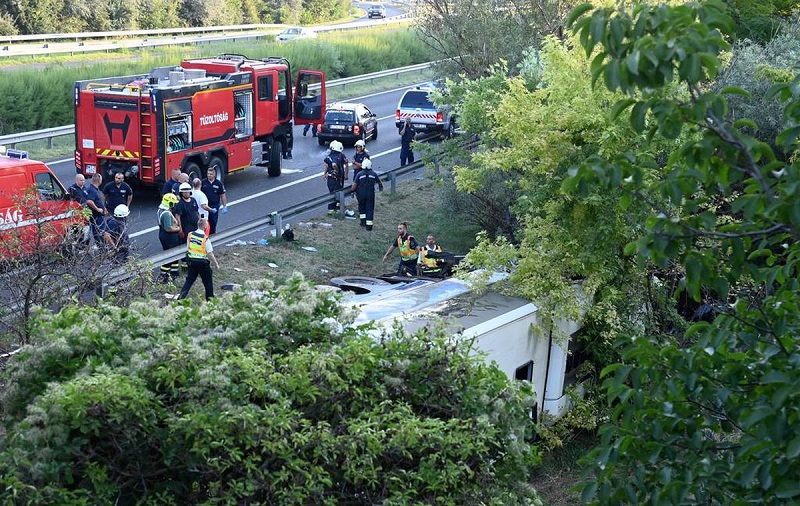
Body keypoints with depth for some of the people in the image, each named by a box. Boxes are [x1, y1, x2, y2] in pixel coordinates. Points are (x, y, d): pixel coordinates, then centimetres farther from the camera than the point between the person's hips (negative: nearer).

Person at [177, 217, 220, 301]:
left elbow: (187, 248, 5)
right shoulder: (205, 238, -19)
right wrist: (216, 263, -3)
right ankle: (210, 300, 23)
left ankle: (181, 296, 4)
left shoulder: (190, 234, -4)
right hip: (202, 262, -5)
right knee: (208, 282, 13)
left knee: (189, 280, 15)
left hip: (191, 260, 5)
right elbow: (210, 253, -15)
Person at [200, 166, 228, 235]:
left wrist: (225, 206, 1)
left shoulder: (219, 183, -1)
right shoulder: (203, 182, -1)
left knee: (213, 222, 7)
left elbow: (222, 195, 3)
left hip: (215, 206, 0)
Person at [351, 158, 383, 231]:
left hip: (361, 194, 0)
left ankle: (363, 221, 22)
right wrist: (381, 187, 35)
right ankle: (369, 225, 0)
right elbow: (379, 183, 12)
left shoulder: (359, 174, -6)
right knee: (370, 209, 4)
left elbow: (354, 185, -9)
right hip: (371, 194, 0)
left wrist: (353, 190, 12)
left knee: (362, 207, 22)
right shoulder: (373, 174, -2)